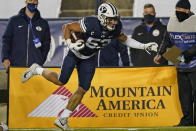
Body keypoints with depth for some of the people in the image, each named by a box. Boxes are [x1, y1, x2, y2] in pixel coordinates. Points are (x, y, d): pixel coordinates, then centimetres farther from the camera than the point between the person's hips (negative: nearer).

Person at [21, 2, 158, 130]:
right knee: (61, 81, -9)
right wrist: (71, 44, -34)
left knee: (83, 89, 0)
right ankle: (37, 70, 21)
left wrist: (144, 46, -2)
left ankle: (62, 119, 11)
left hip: (89, 58, 5)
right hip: (75, 53, -5)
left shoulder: (116, 27, -17)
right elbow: (67, 27, -24)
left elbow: (125, 39, 4)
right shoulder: (90, 24, -34)